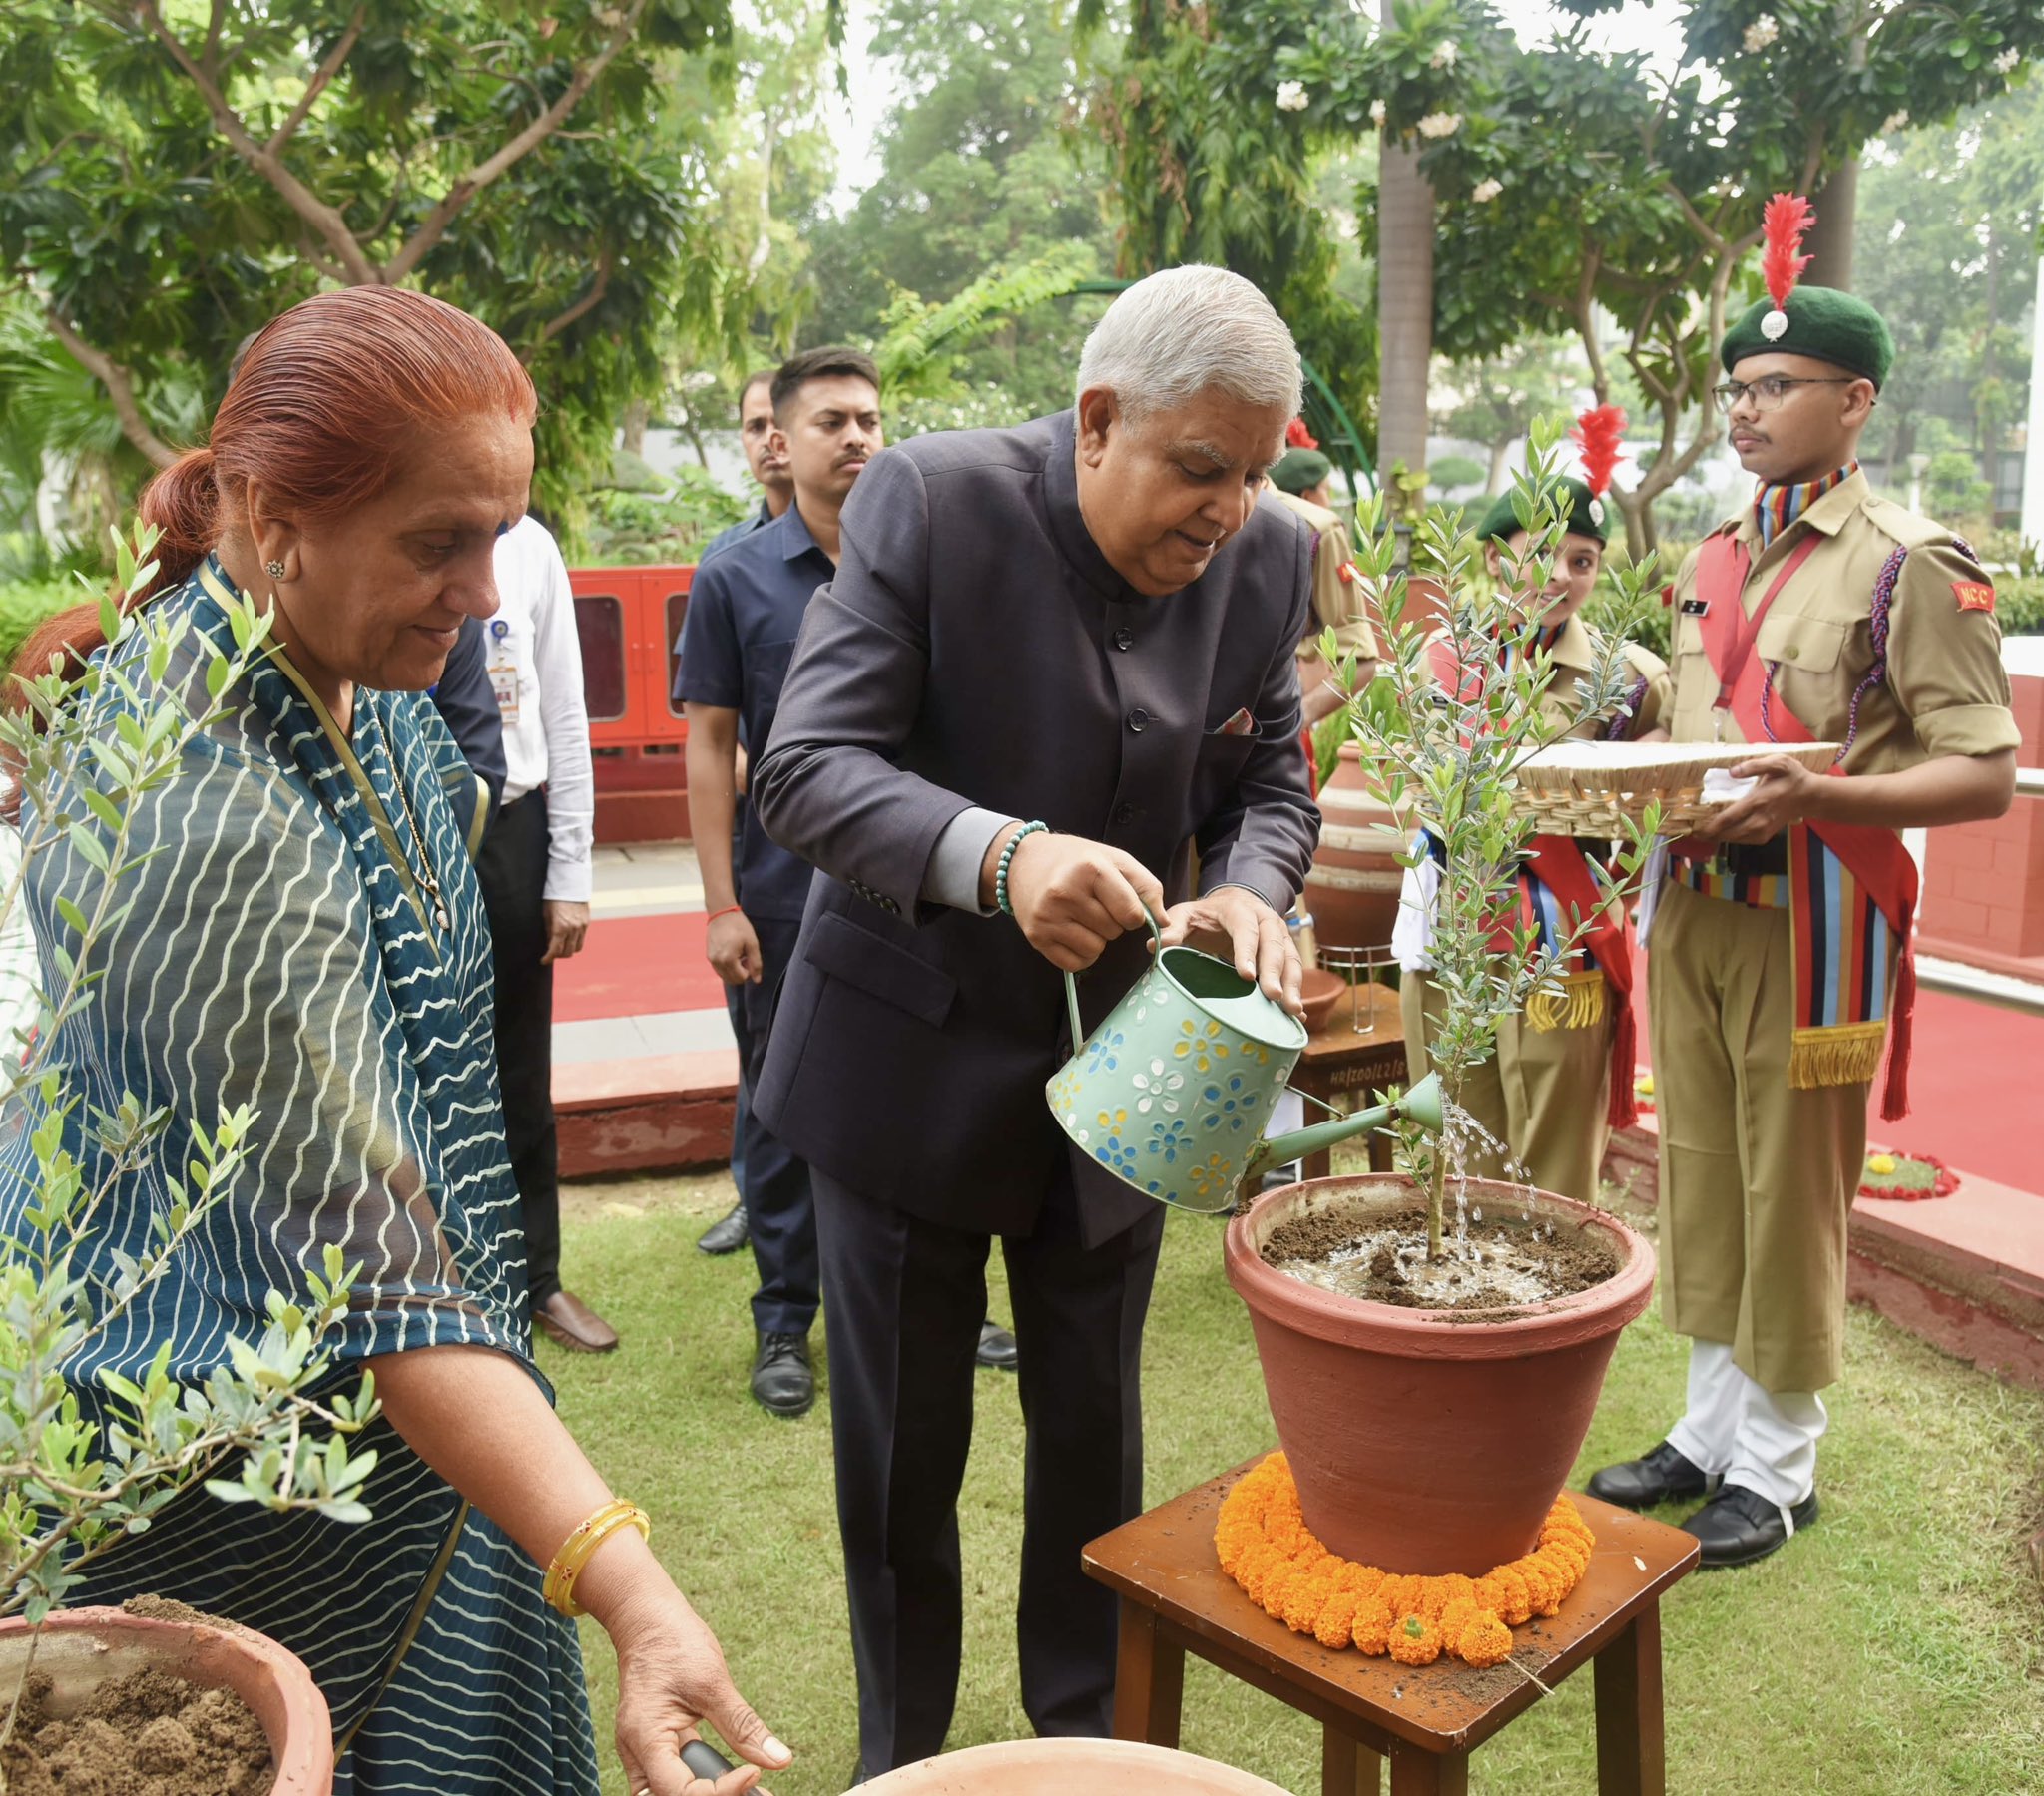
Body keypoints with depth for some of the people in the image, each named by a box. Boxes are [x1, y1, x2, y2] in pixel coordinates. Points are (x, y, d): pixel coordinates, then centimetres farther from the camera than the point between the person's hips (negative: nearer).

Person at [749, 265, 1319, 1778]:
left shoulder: (1268, 558, -6)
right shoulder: (933, 500, -19)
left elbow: (1270, 783, 3)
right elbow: (805, 766, -23)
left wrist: (1250, 888, -20)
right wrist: (1000, 856, -41)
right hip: (915, 1060, -3)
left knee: (1095, 1442, 18)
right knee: (902, 1449, 14)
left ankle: (1085, 1742, 42)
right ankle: (902, 1752, 39)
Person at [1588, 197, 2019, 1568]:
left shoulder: (1912, 565, -8)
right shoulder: (1710, 565, 14)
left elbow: (1987, 773, -12)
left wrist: (1814, 794, -26)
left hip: (1813, 923, -6)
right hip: (1691, 910, 7)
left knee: (1794, 1200, 4)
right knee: (1701, 1184, 14)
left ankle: (1778, 1465, 22)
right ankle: (1712, 1428, 30)